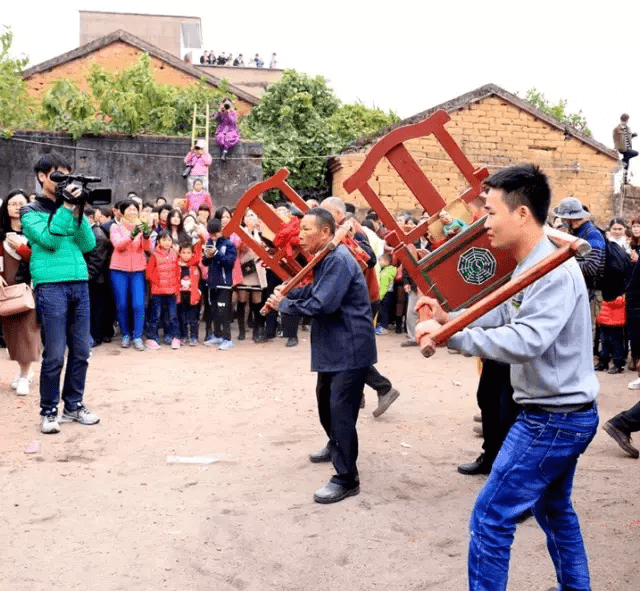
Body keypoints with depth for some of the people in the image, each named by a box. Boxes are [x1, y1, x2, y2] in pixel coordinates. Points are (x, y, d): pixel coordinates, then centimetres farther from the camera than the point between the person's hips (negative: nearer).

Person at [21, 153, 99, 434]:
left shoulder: (70, 207, 18)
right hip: (51, 286, -5)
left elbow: (88, 244, 7)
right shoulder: (31, 211, 4)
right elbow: (49, 240, -13)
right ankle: (48, 411, 8)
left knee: (81, 351, 6)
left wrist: (78, 213, -5)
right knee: (54, 354, -5)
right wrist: (66, 207, -13)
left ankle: (73, 405, 19)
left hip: (79, 284, 5)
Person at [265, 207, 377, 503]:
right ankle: (336, 447, 47)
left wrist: (283, 304, -17)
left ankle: (347, 478, -3)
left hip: (349, 348, -11)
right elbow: (314, 290, 17)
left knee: (341, 409, -10)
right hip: (333, 346, 11)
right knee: (325, 400, 24)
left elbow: (322, 304, -29)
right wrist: (287, 292, -1)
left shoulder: (339, 260, -22)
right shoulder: (325, 259, 12)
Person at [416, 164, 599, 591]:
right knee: (554, 510, 25)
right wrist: (449, 317, -3)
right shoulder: (533, 266, 10)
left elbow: (526, 341, -36)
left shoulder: (555, 272, -24)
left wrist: (450, 336, -35)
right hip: (561, 412, 11)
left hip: (553, 416, -11)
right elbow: (503, 317, 13)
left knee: (491, 518, -5)